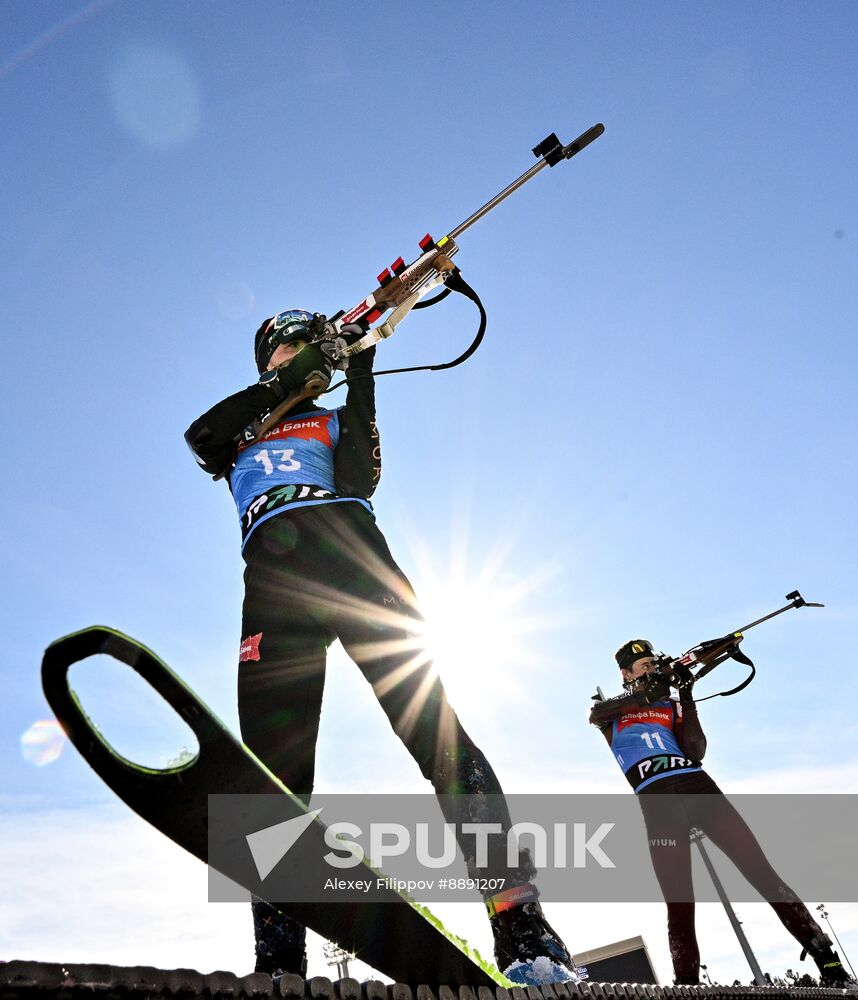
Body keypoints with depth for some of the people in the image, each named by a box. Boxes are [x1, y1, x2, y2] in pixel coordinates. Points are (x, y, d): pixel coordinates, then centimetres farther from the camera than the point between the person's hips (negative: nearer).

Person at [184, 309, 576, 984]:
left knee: (432, 723, -16)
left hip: (349, 549, -1)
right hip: (272, 577, 1)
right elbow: (200, 438, 5)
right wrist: (288, 379, 1)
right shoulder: (240, 426, 30)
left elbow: (358, 481, 5)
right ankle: (278, 964, -4)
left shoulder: (338, 421, 28)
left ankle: (525, 930, -19)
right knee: (273, 768, -9)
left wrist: (359, 377, 3)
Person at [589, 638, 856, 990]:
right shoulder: (612, 710, 17)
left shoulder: (670, 706, 22)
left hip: (696, 784, 2)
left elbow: (696, 752, 7)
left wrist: (686, 699, 0)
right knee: (679, 905, -8)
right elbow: (594, 715, -9)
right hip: (656, 800, -2)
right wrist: (646, 692, -16)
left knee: (763, 872, -7)